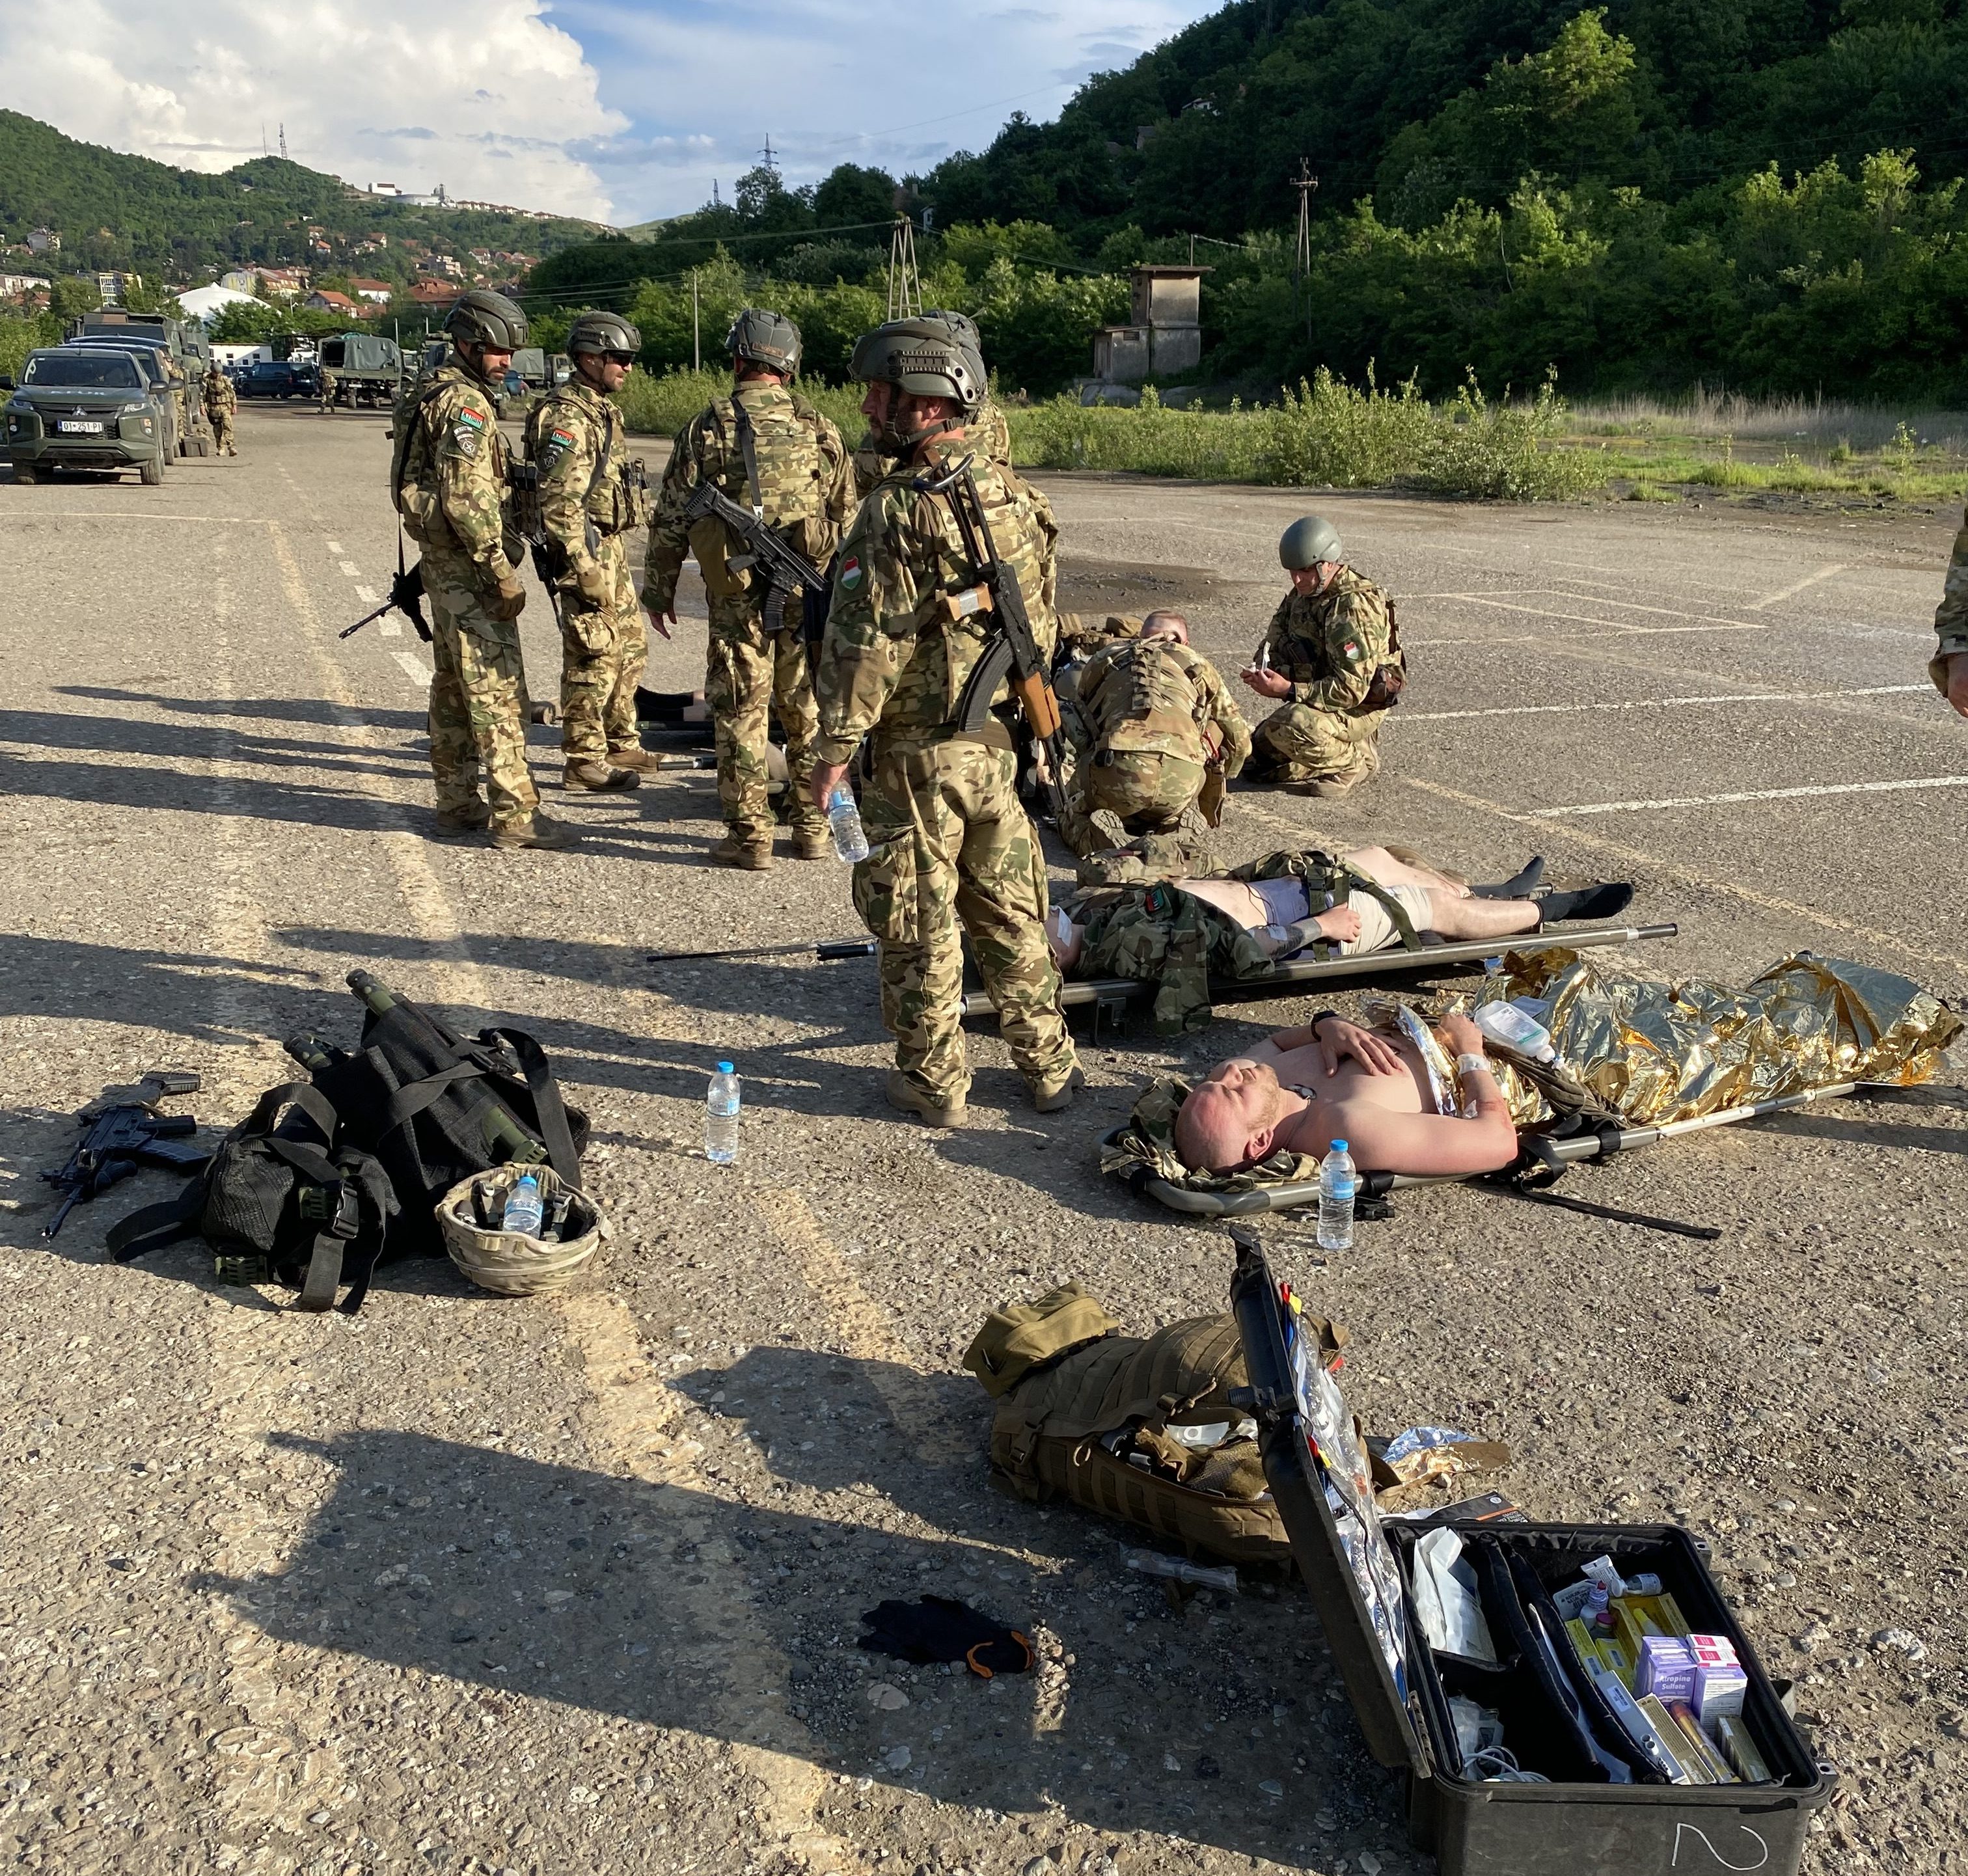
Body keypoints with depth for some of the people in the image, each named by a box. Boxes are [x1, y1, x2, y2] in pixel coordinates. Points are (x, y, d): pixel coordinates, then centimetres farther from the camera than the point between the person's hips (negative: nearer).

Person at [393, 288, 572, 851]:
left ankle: (457, 804, 21)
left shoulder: (436, 396, 17)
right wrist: (502, 572, -22)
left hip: (444, 566, 11)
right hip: (468, 570, -11)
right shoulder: (465, 404, -16)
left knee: (453, 687, 14)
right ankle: (515, 814, -9)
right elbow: (468, 498, -23)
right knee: (497, 688, -10)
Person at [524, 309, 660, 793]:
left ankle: (621, 744, 29)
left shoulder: (601, 410, 14)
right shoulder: (566, 417, -17)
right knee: (594, 656, -5)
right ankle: (584, 761, 4)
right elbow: (559, 501, -24)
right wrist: (585, 568, -26)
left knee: (630, 647, 17)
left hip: (612, 547, 10)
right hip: (587, 549, -10)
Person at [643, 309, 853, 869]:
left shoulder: (708, 427, -2)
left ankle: (749, 837, 7)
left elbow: (670, 518, 1)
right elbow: (846, 518, 10)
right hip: (809, 595, 3)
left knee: (741, 715, 4)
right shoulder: (819, 428, 5)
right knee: (808, 712, 12)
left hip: (737, 597, -2)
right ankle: (813, 829, 18)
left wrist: (658, 590, 11)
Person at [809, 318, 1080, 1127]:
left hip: (918, 751, -7)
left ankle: (934, 1082, 16)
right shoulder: (1013, 494, 5)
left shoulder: (897, 510, -19)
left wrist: (835, 749, -12)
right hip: (1001, 740, 7)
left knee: (918, 918, 6)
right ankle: (1048, 1066, 25)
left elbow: (866, 644, -19)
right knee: (1009, 907, 17)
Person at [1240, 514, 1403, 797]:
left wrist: (1288, 690, -34)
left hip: (1359, 708, -10)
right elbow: (1275, 641, 15)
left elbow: (1351, 691, -31)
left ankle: (1354, 763, -10)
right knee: (1254, 762, 11)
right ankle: (1361, 748, 15)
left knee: (1290, 727, -36)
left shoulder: (1354, 609, -27)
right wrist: (1264, 671, -8)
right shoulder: (1305, 591, 1)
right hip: (1316, 699, 10)